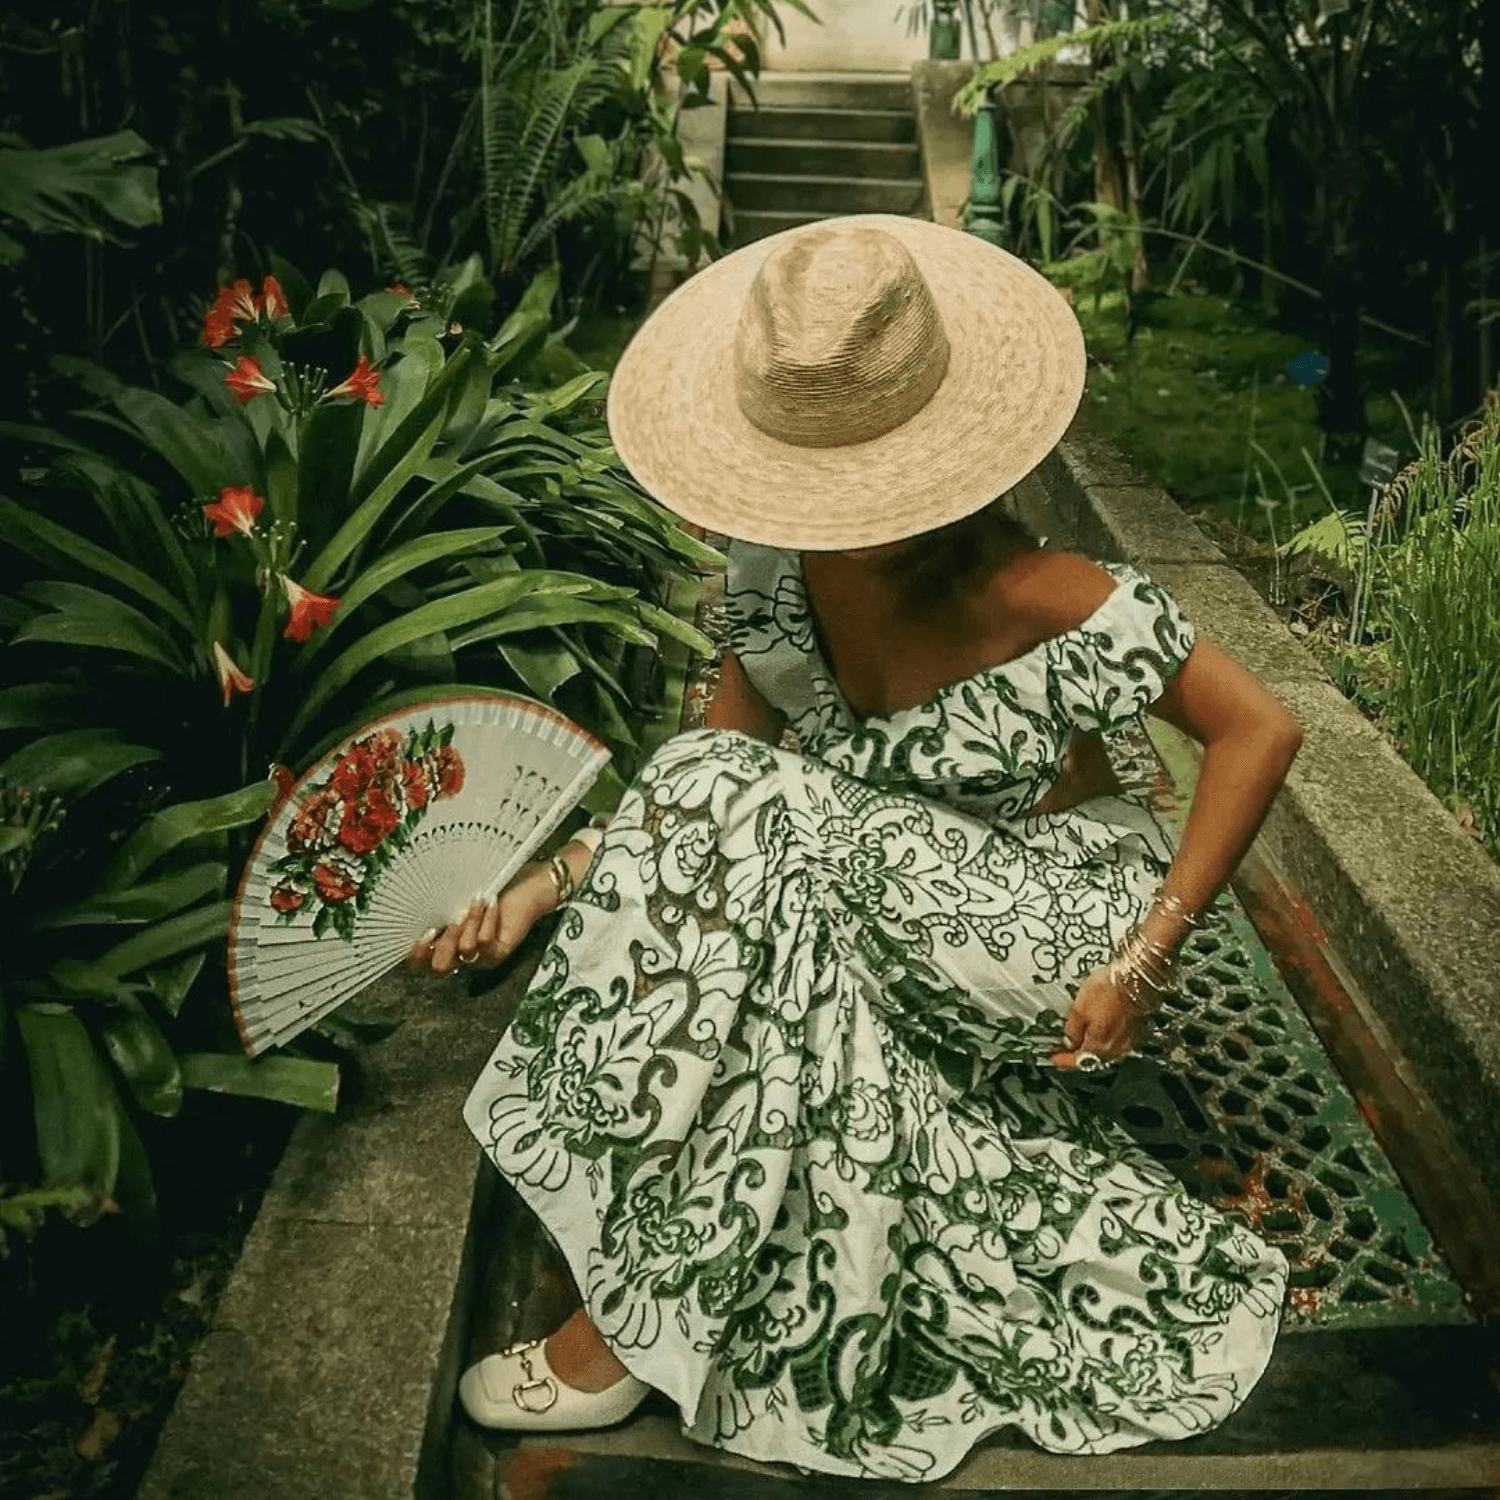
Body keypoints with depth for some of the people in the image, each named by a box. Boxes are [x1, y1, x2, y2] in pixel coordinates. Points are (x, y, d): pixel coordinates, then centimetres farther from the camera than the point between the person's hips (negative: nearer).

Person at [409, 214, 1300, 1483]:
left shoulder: (1040, 604, -26)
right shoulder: (778, 566, -10)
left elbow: (1261, 731, -17)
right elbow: (717, 769, -3)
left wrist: (1147, 957, -21)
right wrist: (548, 885, -14)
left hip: (1052, 923, -5)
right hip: (886, 906, 5)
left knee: (772, 842, -30)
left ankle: (640, 1327, -17)